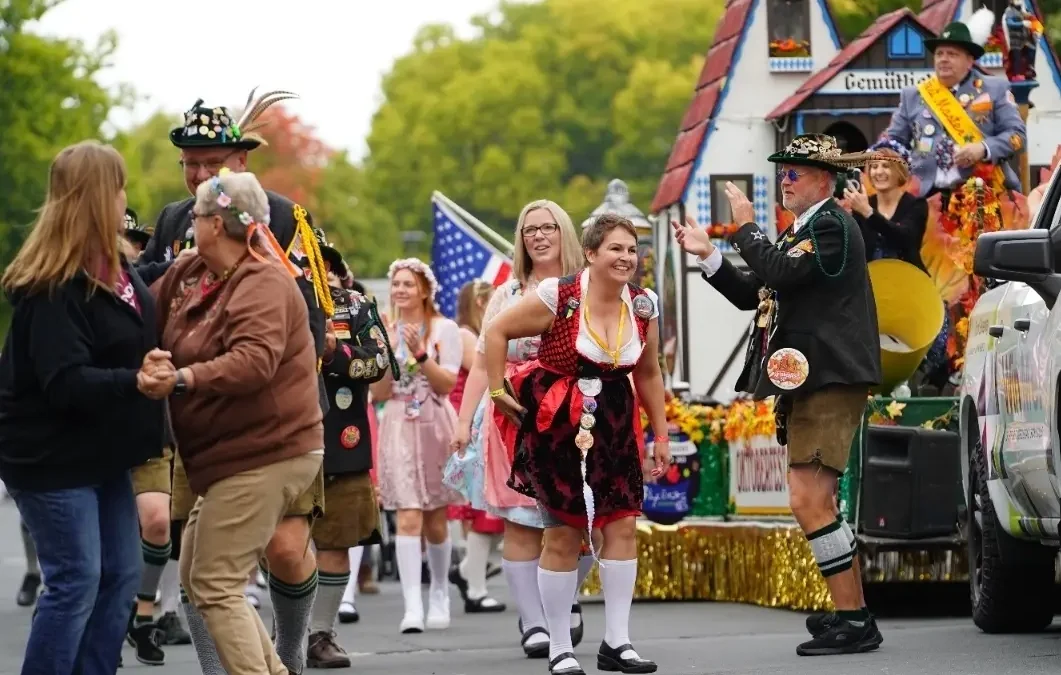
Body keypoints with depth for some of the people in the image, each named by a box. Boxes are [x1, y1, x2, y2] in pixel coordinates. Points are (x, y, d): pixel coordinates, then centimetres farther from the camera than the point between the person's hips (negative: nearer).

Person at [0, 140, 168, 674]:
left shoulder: (112, 263, 5)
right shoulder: (52, 288, -23)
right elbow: (66, 383, -31)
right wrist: (135, 382, -43)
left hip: (101, 451, 10)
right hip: (51, 456, -10)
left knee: (121, 575, 9)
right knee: (75, 581, -10)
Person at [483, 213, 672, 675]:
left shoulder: (643, 307, 2)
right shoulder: (559, 298, -14)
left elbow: (649, 374, 13)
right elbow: (497, 331, -6)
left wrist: (661, 435, 14)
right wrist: (497, 390, -8)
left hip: (613, 426, 5)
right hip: (557, 427, -5)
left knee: (623, 525, -3)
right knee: (563, 533, -1)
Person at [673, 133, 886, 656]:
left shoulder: (832, 227, -11)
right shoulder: (800, 232, 20)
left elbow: (780, 275, -24)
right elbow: (753, 295, 20)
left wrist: (745, 227, -11)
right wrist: (706, 255, 12)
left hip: (829, 382, -11)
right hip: (804, 383, 11)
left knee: (810, 501, -16)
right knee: (817, 502, 16)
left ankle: (854, 622, -14)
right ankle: (850, 610, 23)